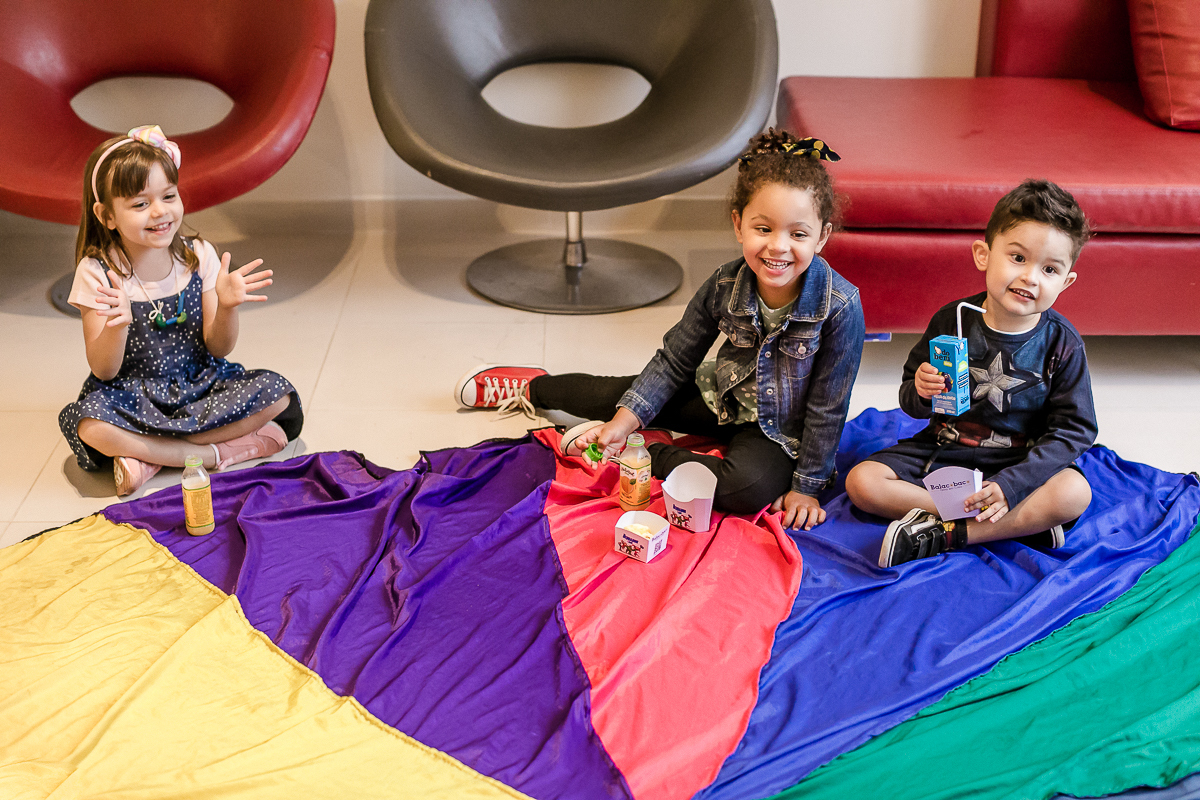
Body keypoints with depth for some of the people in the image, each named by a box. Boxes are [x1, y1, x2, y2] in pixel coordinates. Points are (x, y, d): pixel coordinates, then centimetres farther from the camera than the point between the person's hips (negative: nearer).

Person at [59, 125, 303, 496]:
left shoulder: (198, 256, -3)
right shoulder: (97, 273, -10)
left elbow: (217, 348, -1)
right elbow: (104, 371, -12)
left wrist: (226, 306, -22)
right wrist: (116, 324, -33)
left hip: (200, 383, 3)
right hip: (132, 394, -3)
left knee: (277, 395, -21)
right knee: (89, 425, -34)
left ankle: (147, 458, -19)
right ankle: (215, 453, -22)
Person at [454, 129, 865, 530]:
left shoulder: (840, 307, -30)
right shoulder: (724, 286, -18)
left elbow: (828, 406, -19)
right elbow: (674, 362, -5)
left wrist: (806, 486, -14)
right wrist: (623, 421, -11)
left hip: (779, 431, -4)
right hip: (724, 399, 4)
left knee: (748, 487, -35)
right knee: (620, 394, 4)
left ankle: (647, 454, -14)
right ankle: (531, 388, 34)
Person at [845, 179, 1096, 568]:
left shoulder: (1062, 343, -10)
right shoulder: (953, 320, -7)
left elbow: (1073, 429, -12)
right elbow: (911, 404, 3)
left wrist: (1011, 485, -25)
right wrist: (919, 393, -25)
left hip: (1020, 461, -2)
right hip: (941, 451, 2)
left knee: (1075, 493, -31)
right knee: (861, 482, -19)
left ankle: (942, 535, -27)